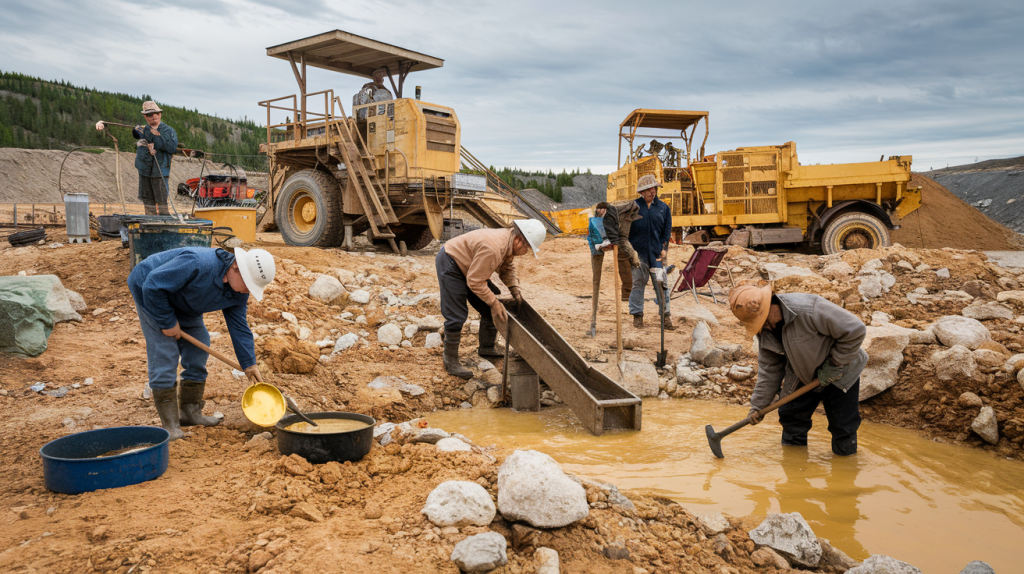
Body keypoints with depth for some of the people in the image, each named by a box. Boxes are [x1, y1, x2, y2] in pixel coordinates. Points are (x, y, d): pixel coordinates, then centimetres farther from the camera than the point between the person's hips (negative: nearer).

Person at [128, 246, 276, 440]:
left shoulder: (238, 292, -14)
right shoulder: (197, 264, -40)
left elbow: (238, 326, -6)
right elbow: (153, 286, -34)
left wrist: (249, 363, -9)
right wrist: (168, 322, -25)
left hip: (182, 304, 8)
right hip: (150, 295, -8)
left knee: (198, 349, 3)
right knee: (164, 355, -13)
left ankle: (190, 412, 14)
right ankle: (169, 424, -8)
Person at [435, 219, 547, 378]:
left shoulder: (509, 242, -6)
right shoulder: (492, 249, -36)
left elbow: (507, 267, 11)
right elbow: (475, 282, -30)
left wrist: (514, 288, -4)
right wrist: (494, 303, -24)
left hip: (467, 267, 10)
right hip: (449, 266, -10)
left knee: (489, 309, 12)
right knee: (456, 317, -12)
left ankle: (486, 348, 31)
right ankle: (450, 362, 1)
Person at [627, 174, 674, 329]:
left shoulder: (663, 207, 10)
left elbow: (667, 229, 10)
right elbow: (626, 229, 4)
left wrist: (664, 248, 0)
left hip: (657, 252, 1)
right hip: (638, 251, -1)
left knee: (661, 283, 1)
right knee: (637, 283, 3)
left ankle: (666, 315, 9)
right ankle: (637, 315, 11)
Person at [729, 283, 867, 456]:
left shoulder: (809, 309, -35)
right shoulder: (764, 330, -12)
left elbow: (856, 330, -29)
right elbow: (769, 369, -2)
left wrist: (834, 364, -22)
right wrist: (758, 405, -3)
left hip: (840, 373, -6)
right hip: (805, 376, 6)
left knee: (843, 427, -4)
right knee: (789, 415, 6)